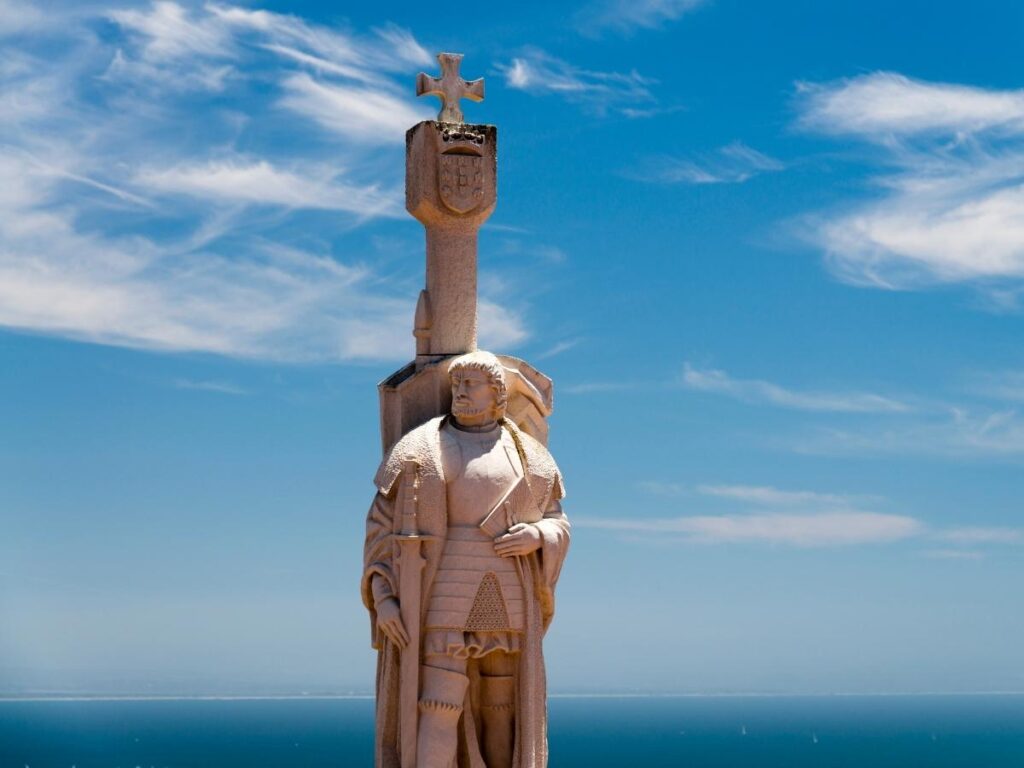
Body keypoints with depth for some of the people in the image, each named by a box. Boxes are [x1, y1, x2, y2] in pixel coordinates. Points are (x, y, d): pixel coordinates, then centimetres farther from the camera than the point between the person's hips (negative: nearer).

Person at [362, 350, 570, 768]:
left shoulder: (527, 454, 9)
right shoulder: (420, 448, 1)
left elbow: (557, 525, 14)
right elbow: (382, 526, 1)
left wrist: (536, 536, -12)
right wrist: (382, 600, -10)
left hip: (506, 602, 3)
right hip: (445, 598, -3)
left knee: (500, 707, 5)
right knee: (440, 709, -12)